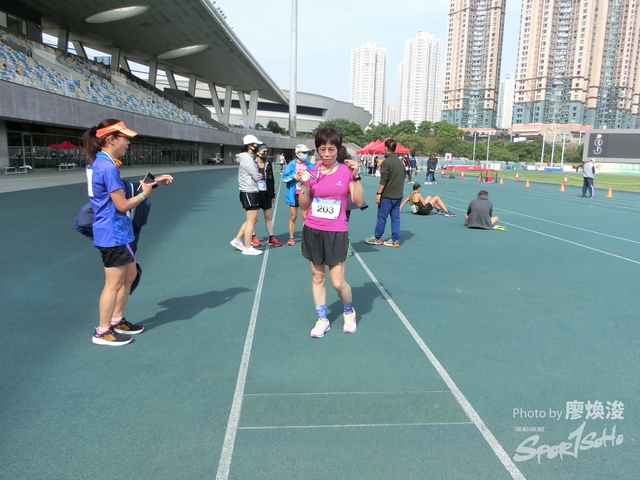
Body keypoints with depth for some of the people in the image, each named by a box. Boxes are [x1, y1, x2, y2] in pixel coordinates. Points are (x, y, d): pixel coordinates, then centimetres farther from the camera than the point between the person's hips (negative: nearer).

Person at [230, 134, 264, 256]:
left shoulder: (249, 158, 16)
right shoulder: (247, 159, -16)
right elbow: (257, 177, -16)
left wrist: (258, 175, -9)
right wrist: (260, 176, 6)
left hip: (251, 192, 10)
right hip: (249, 193, -10)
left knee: (253, 219, 16)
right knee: (251, 220, -4)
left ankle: (237, 240, 21)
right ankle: (247, 248, 3)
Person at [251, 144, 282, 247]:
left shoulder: (268, 164, 8)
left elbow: (271, 180, 12)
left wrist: (273, 195, 10)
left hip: (266, 194, 5)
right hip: (255, 193, -4)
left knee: (268, 217, 9)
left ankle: (271, 238, 16)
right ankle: (253, 237, 19)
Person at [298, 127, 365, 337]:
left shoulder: (346, 171, -4)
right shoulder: (312, 172, 1)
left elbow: (359, 202, -8)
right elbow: (304, 206, 4)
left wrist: (355, 176, -17)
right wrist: (304, 185, -12)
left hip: (336, 233, -3)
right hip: (313, 231, 3)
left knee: (338, 282, -2)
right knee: (317, 276, 10)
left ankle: (349, 311, 28)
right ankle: (322, 320, 25)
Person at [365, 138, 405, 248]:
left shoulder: (386, 162, -13)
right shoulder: (400, 162, 9)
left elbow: (383, 180, -17)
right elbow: (403, 177, 15)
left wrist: (378, 193, -14)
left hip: (387, 195, -7)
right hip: (398, 195, 7)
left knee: (381, 217, 5)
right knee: (396, 217, 8)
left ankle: (377, 238, 16)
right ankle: (395, 240, 9)